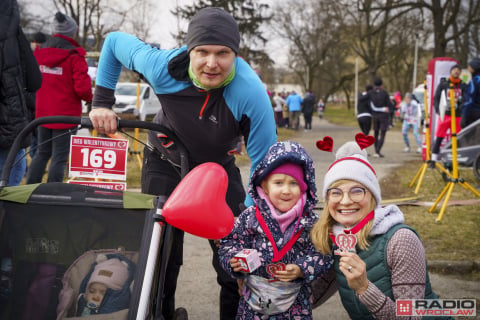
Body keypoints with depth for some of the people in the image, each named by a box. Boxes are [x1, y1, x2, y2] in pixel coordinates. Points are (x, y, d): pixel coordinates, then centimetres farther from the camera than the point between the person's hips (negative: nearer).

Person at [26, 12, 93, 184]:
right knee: (59, 157, 1)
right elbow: (82, 87, -20)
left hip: (43, 114, 6)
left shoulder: (39, 52, 4)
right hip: (66, 115, -6)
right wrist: (89, 98, 0)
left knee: (42, 153, 19)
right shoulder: (74, 56, -16)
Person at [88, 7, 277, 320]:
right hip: (166, 163, 1)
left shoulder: (251, 95, -35)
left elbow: (264, 166, -25)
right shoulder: (163, 66, -31)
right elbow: (114, 41, -9)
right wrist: (102, 103, -12)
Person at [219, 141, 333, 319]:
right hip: (254, 296, 0)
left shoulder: (310, 221, -6)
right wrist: (234, 260, -16)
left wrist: (301, 270, -19)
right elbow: (230, 242, 3)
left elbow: (323, 255, -5)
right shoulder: (250, 217, -5)